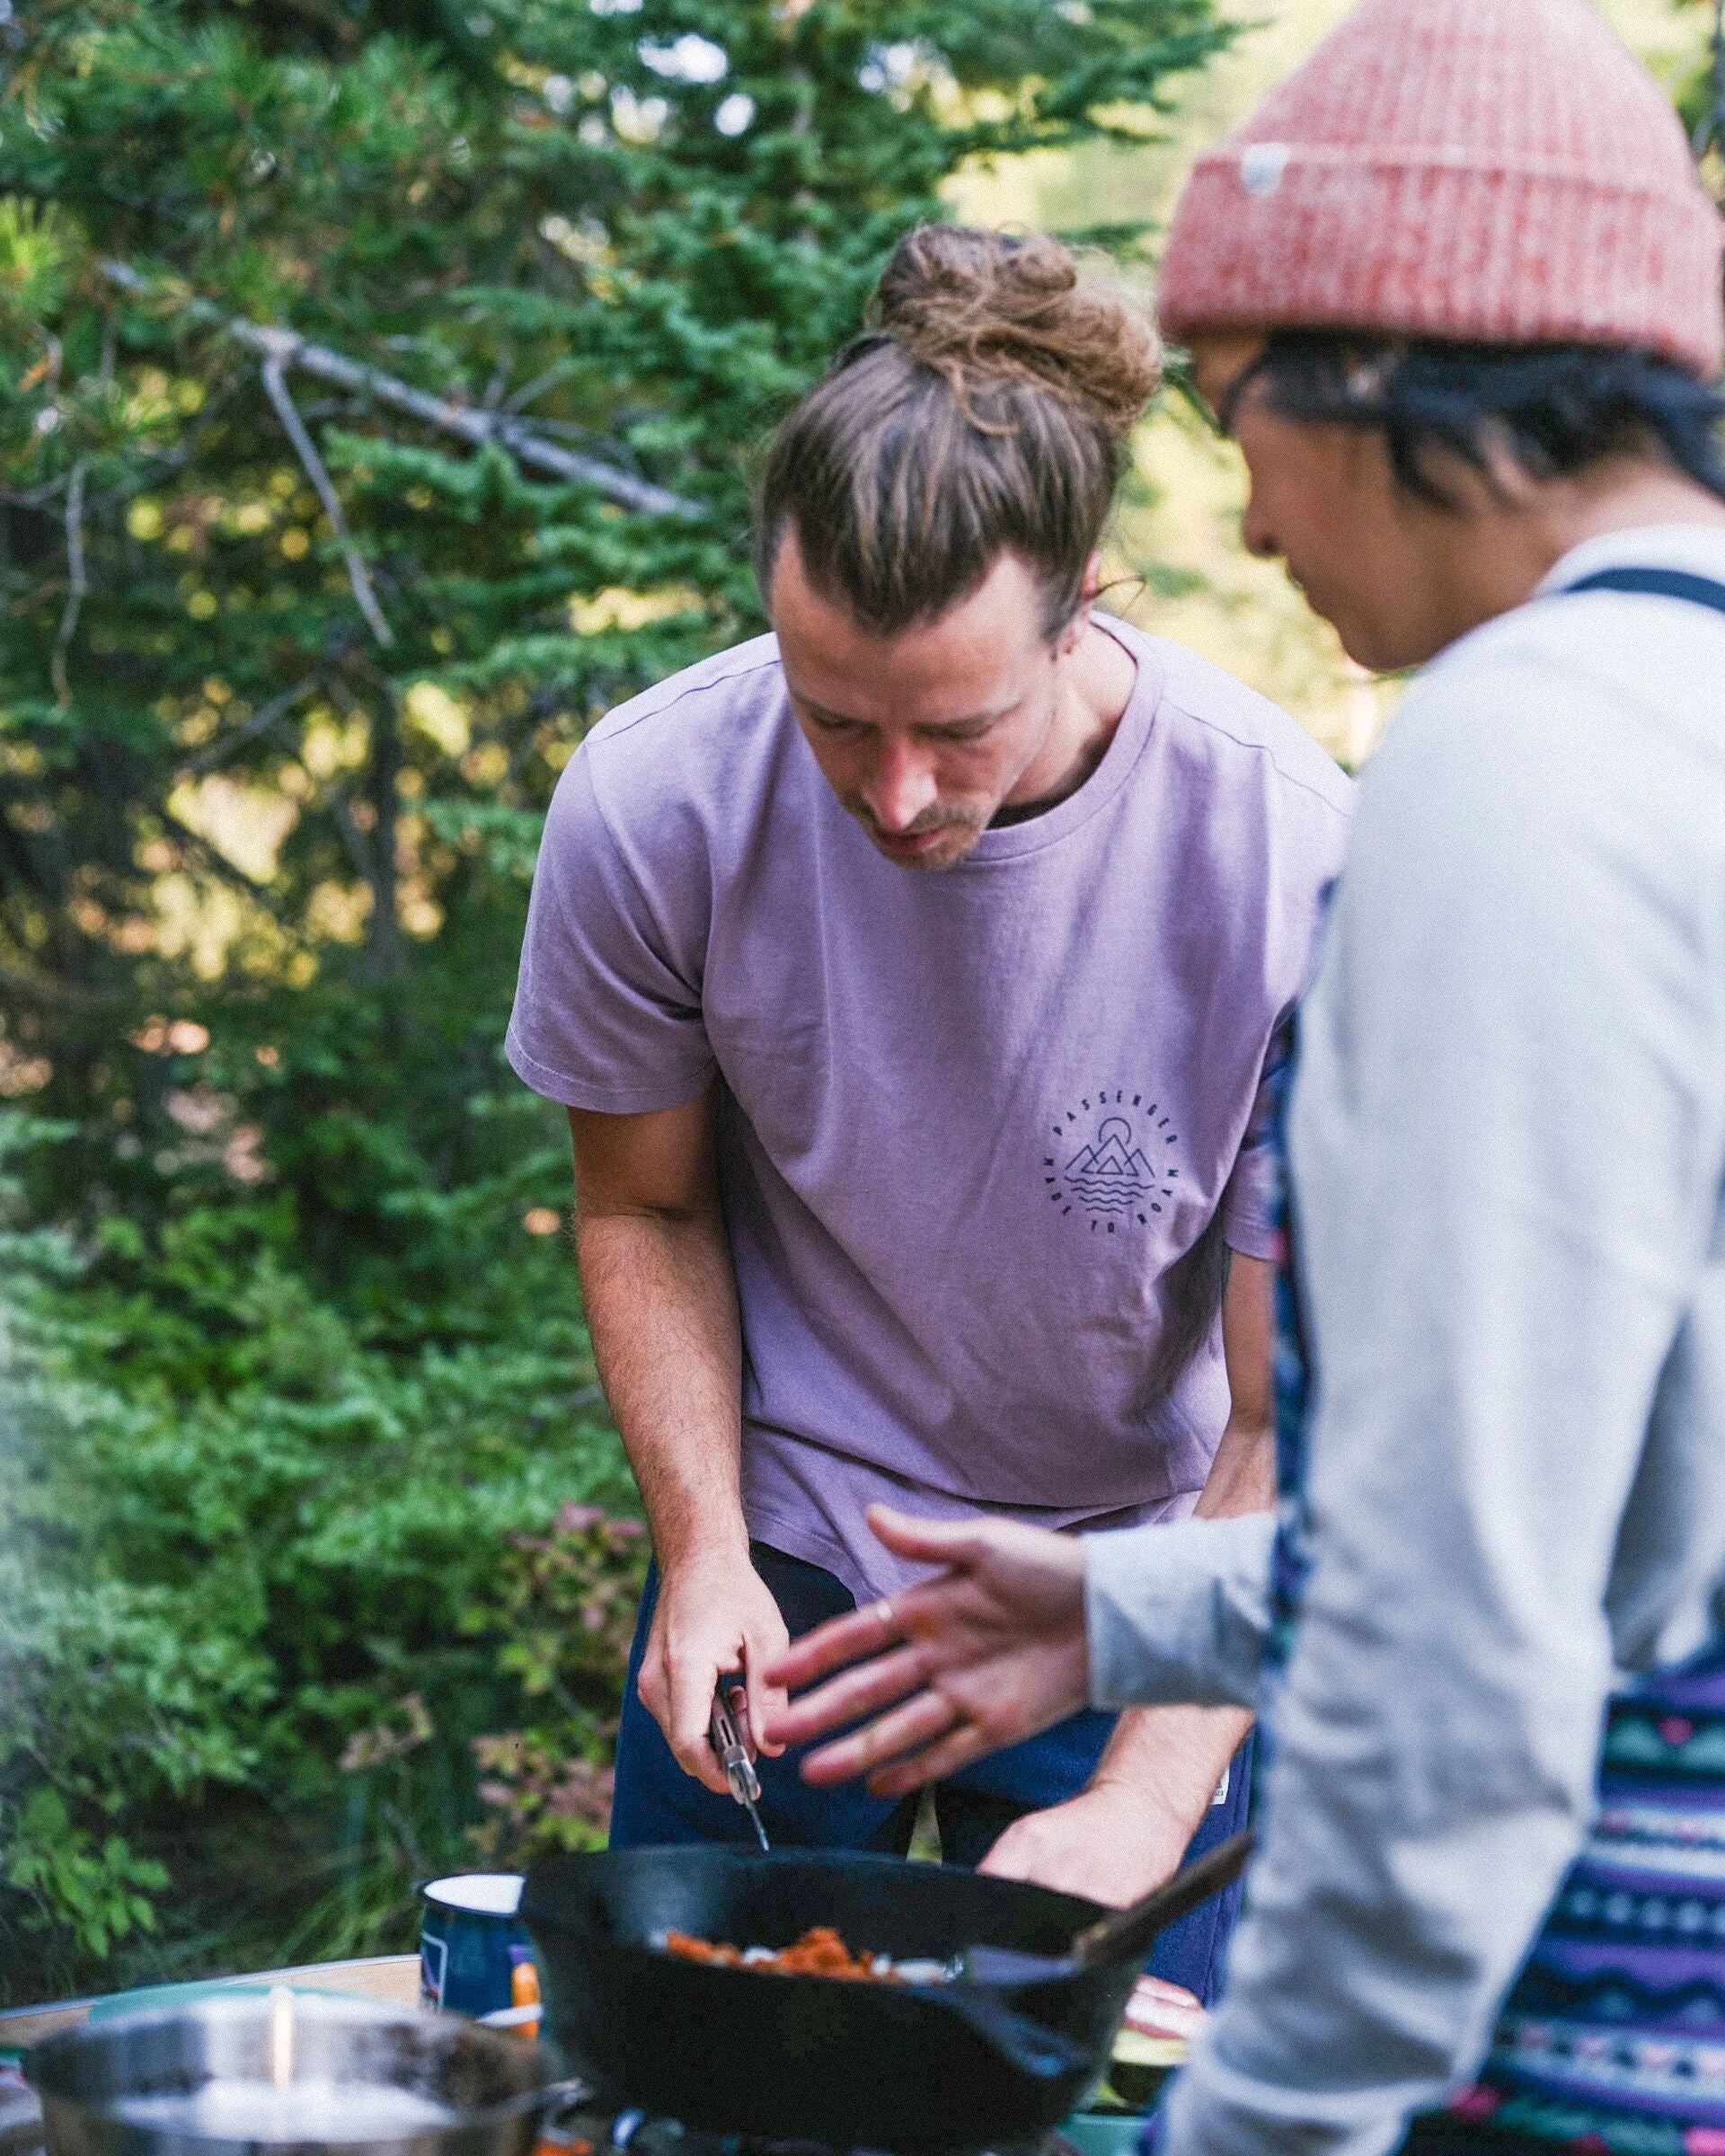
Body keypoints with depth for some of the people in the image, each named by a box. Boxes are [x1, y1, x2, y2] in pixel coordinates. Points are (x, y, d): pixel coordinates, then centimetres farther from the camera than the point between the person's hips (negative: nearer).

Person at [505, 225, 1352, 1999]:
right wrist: (704, 1552, -13)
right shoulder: (652, 804, -20)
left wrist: (1151, 1796, -27)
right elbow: (644, 1207, -1)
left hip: (1132, 1593, -1)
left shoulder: (1287, 863, -25)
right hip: (787, 1547, 2)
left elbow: (1298, 1423, -18)